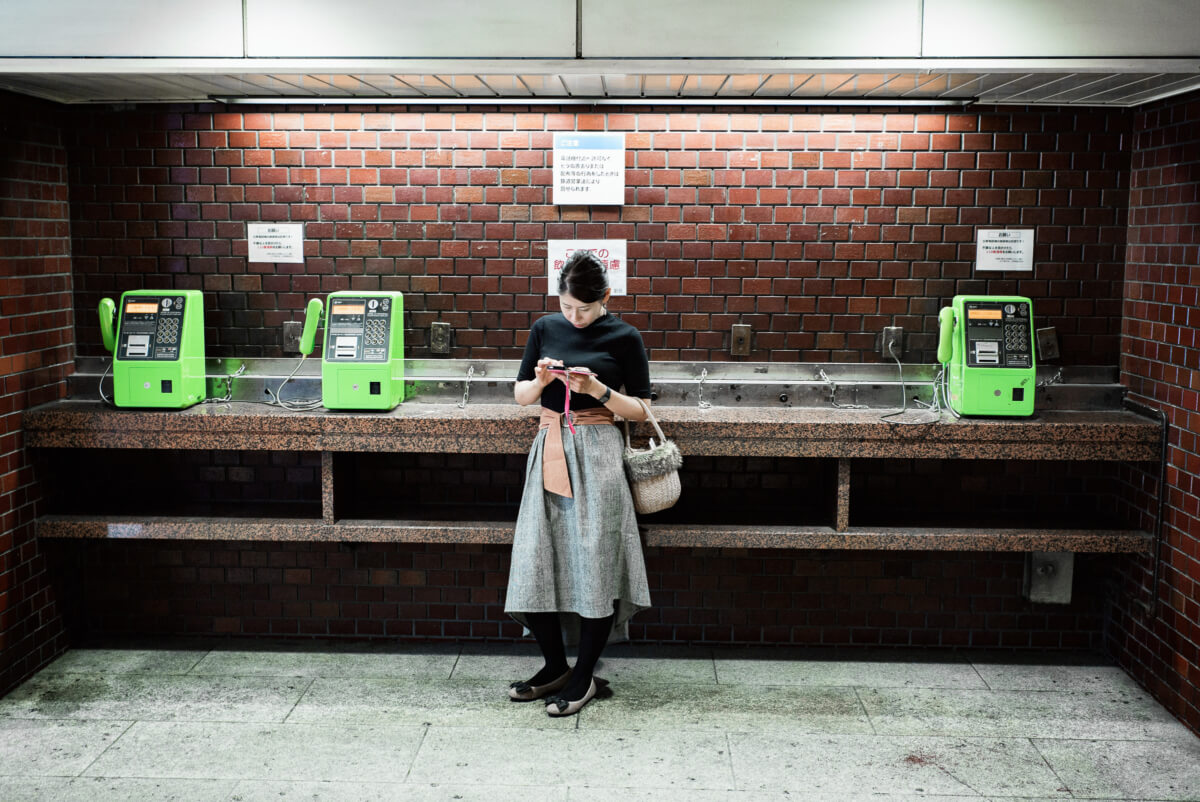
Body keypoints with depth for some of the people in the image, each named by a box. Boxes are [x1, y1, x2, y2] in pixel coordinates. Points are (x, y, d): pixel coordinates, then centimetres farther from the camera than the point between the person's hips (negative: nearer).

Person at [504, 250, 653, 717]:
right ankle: (555, 666, 18)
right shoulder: (545, 329, 9)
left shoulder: (623, 338, -1)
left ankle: (584, 676, 10)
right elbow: (521, 395, 16)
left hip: (597, 453, -4)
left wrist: (598, 389, -15)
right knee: (534, 562, 0)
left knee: (593, 561, -3)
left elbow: (640, 410, 1)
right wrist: (540, 380, -6)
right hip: (550, 450, 4)